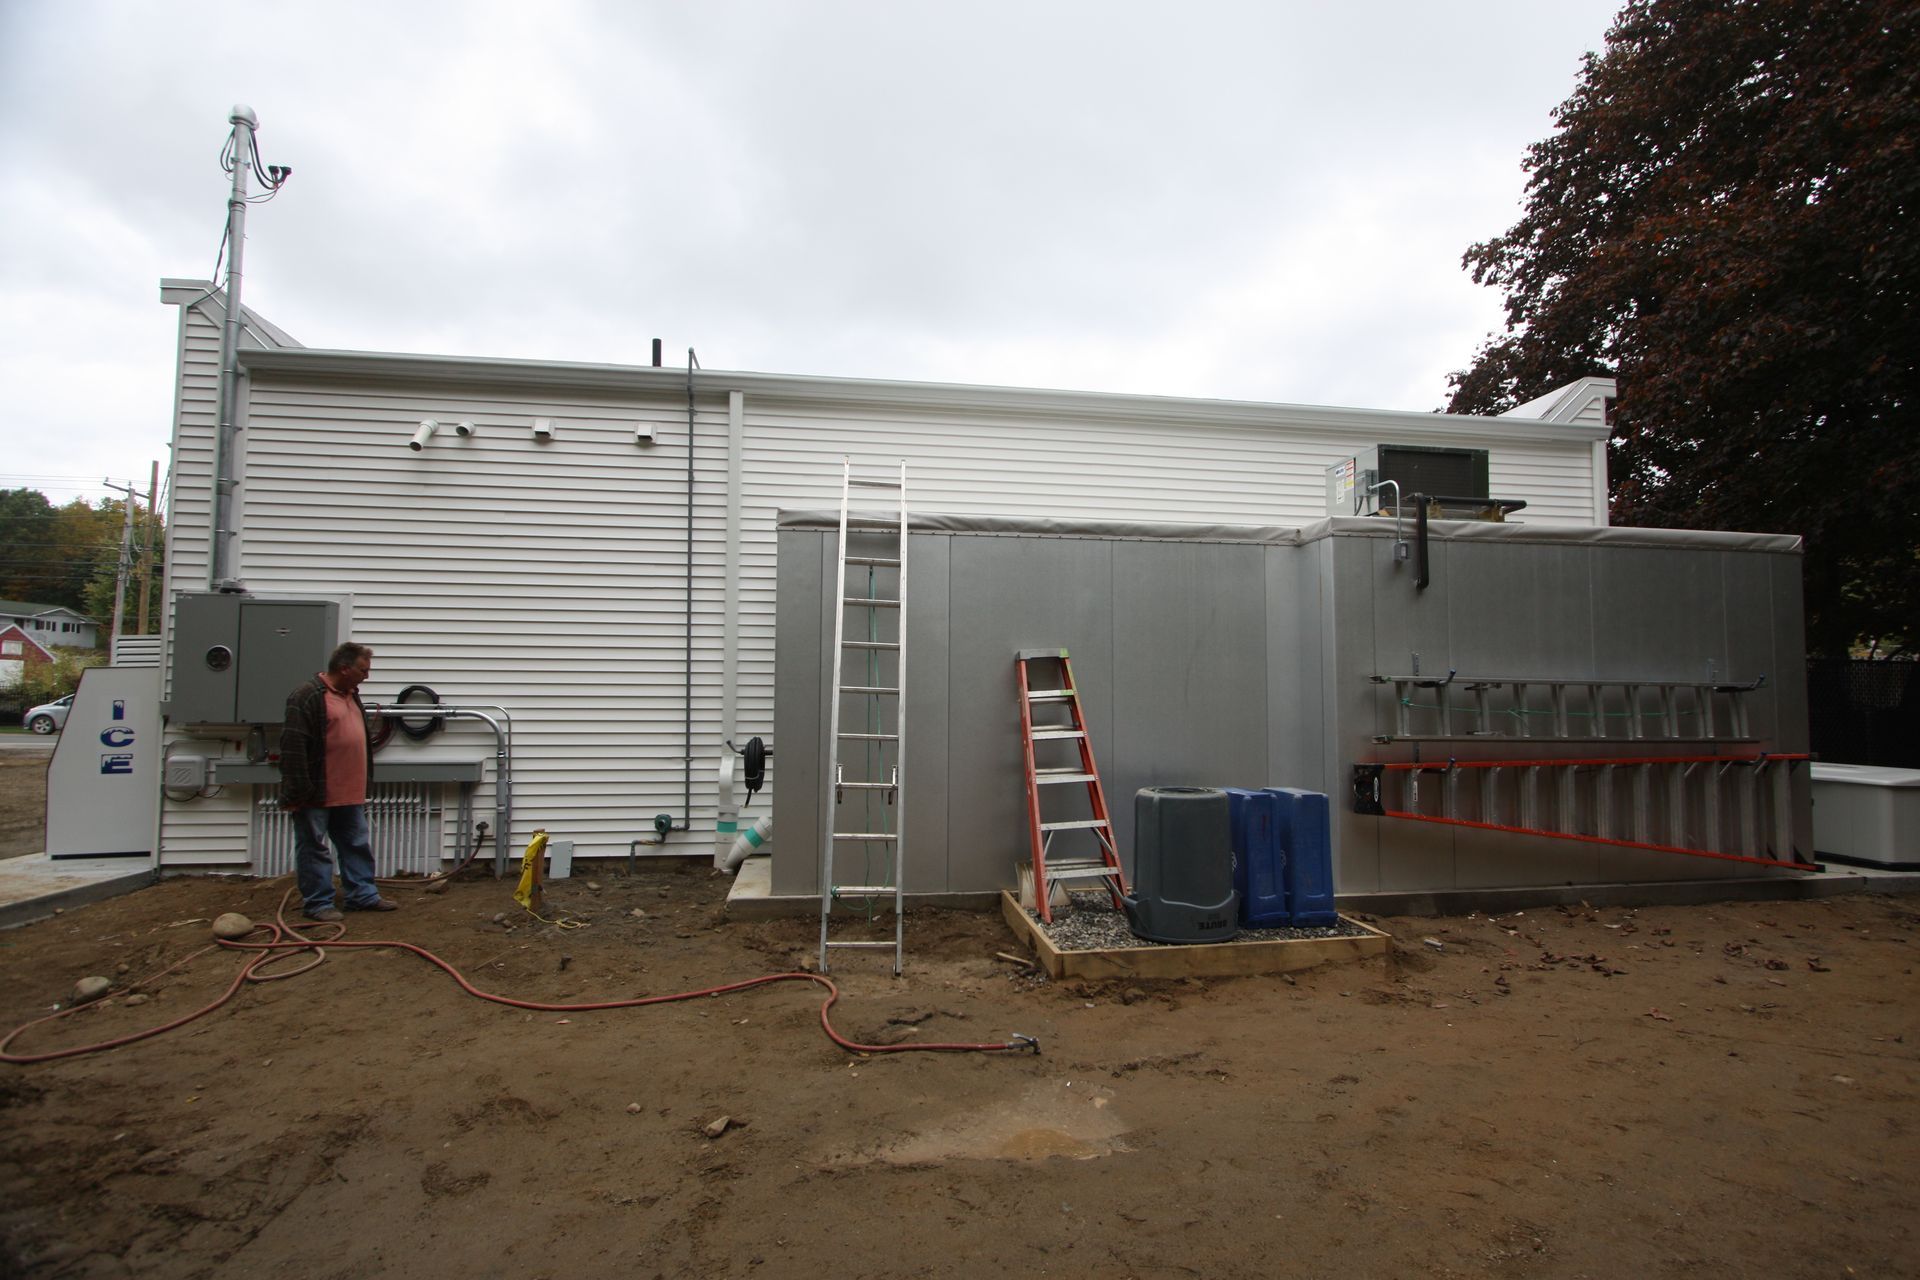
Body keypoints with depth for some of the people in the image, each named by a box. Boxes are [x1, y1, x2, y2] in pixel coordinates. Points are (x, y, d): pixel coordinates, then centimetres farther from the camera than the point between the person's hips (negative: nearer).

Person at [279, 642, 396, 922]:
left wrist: (363, 782, 25)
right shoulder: (307, 697, -15)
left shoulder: (351, 695, 14)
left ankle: (364, 895, 22)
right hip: (317, 795, -9)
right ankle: (318, 903, 12)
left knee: (358, 846, 14)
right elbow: (293, 747, -19)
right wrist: (297, 792, -20)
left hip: (350, 793, 9)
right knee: (314, 849, 4)